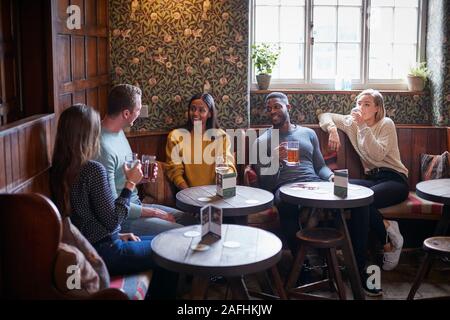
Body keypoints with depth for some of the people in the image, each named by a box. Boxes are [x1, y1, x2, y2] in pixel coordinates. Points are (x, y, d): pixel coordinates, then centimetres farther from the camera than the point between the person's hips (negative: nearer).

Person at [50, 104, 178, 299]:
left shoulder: (58, 170, 1)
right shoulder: (93, 169, -23)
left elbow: (87, 218, 9)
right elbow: (111, 221, -19)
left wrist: (118, 235, 12)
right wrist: (130, 184, -10)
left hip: (82, 250, 8)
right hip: (104, 254, -8)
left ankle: (155, 294, 33)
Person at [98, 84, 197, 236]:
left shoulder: (118, 131, 5)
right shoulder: (103, 148, -26)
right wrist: (154, 212, -14)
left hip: (135, 205, 10)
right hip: (121, 218, -10)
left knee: (192, 221, 7)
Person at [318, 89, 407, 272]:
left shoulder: (386, 124, -1)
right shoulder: (353, 124, 15)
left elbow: (378, 154, -17)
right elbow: (325, 116, 21)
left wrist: (363, 127, -19)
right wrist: (332, 128, -1)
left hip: (395, 179, -5)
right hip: (372, 179, 5)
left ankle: (389, 244, -12)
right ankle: (389, 229, -17)